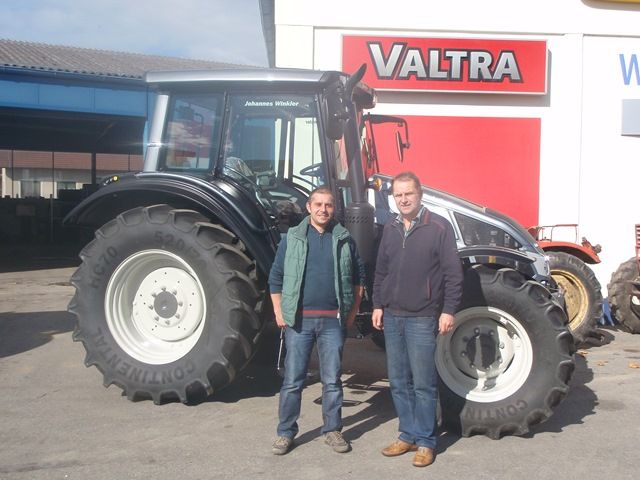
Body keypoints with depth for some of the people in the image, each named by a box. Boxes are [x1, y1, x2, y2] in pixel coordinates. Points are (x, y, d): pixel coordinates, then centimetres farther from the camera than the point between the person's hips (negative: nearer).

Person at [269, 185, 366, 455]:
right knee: (293, 380, 4)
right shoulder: (292, 238, 4)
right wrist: (279, 312, -1)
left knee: (332, 380, 8)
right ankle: (285, 432, 15)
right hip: (298, 319, -1)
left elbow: (359, 276, 12)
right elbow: (276, 276, 6)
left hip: (333, 320, 1)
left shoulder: (344, 239, 7)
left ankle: (332, 430, 21)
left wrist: (353, 311, 6)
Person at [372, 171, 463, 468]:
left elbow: (453, 273, -9)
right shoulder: (390, 229, 10)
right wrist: (377, 305, 12)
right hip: (392, 317, 6)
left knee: (423, 383, 0)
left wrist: (448, 311, -13)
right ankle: (408, 435, 24)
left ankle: (425, 441, 13)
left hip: (422, 318, -6)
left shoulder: (439, 227, -7)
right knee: (399, 382, 12)